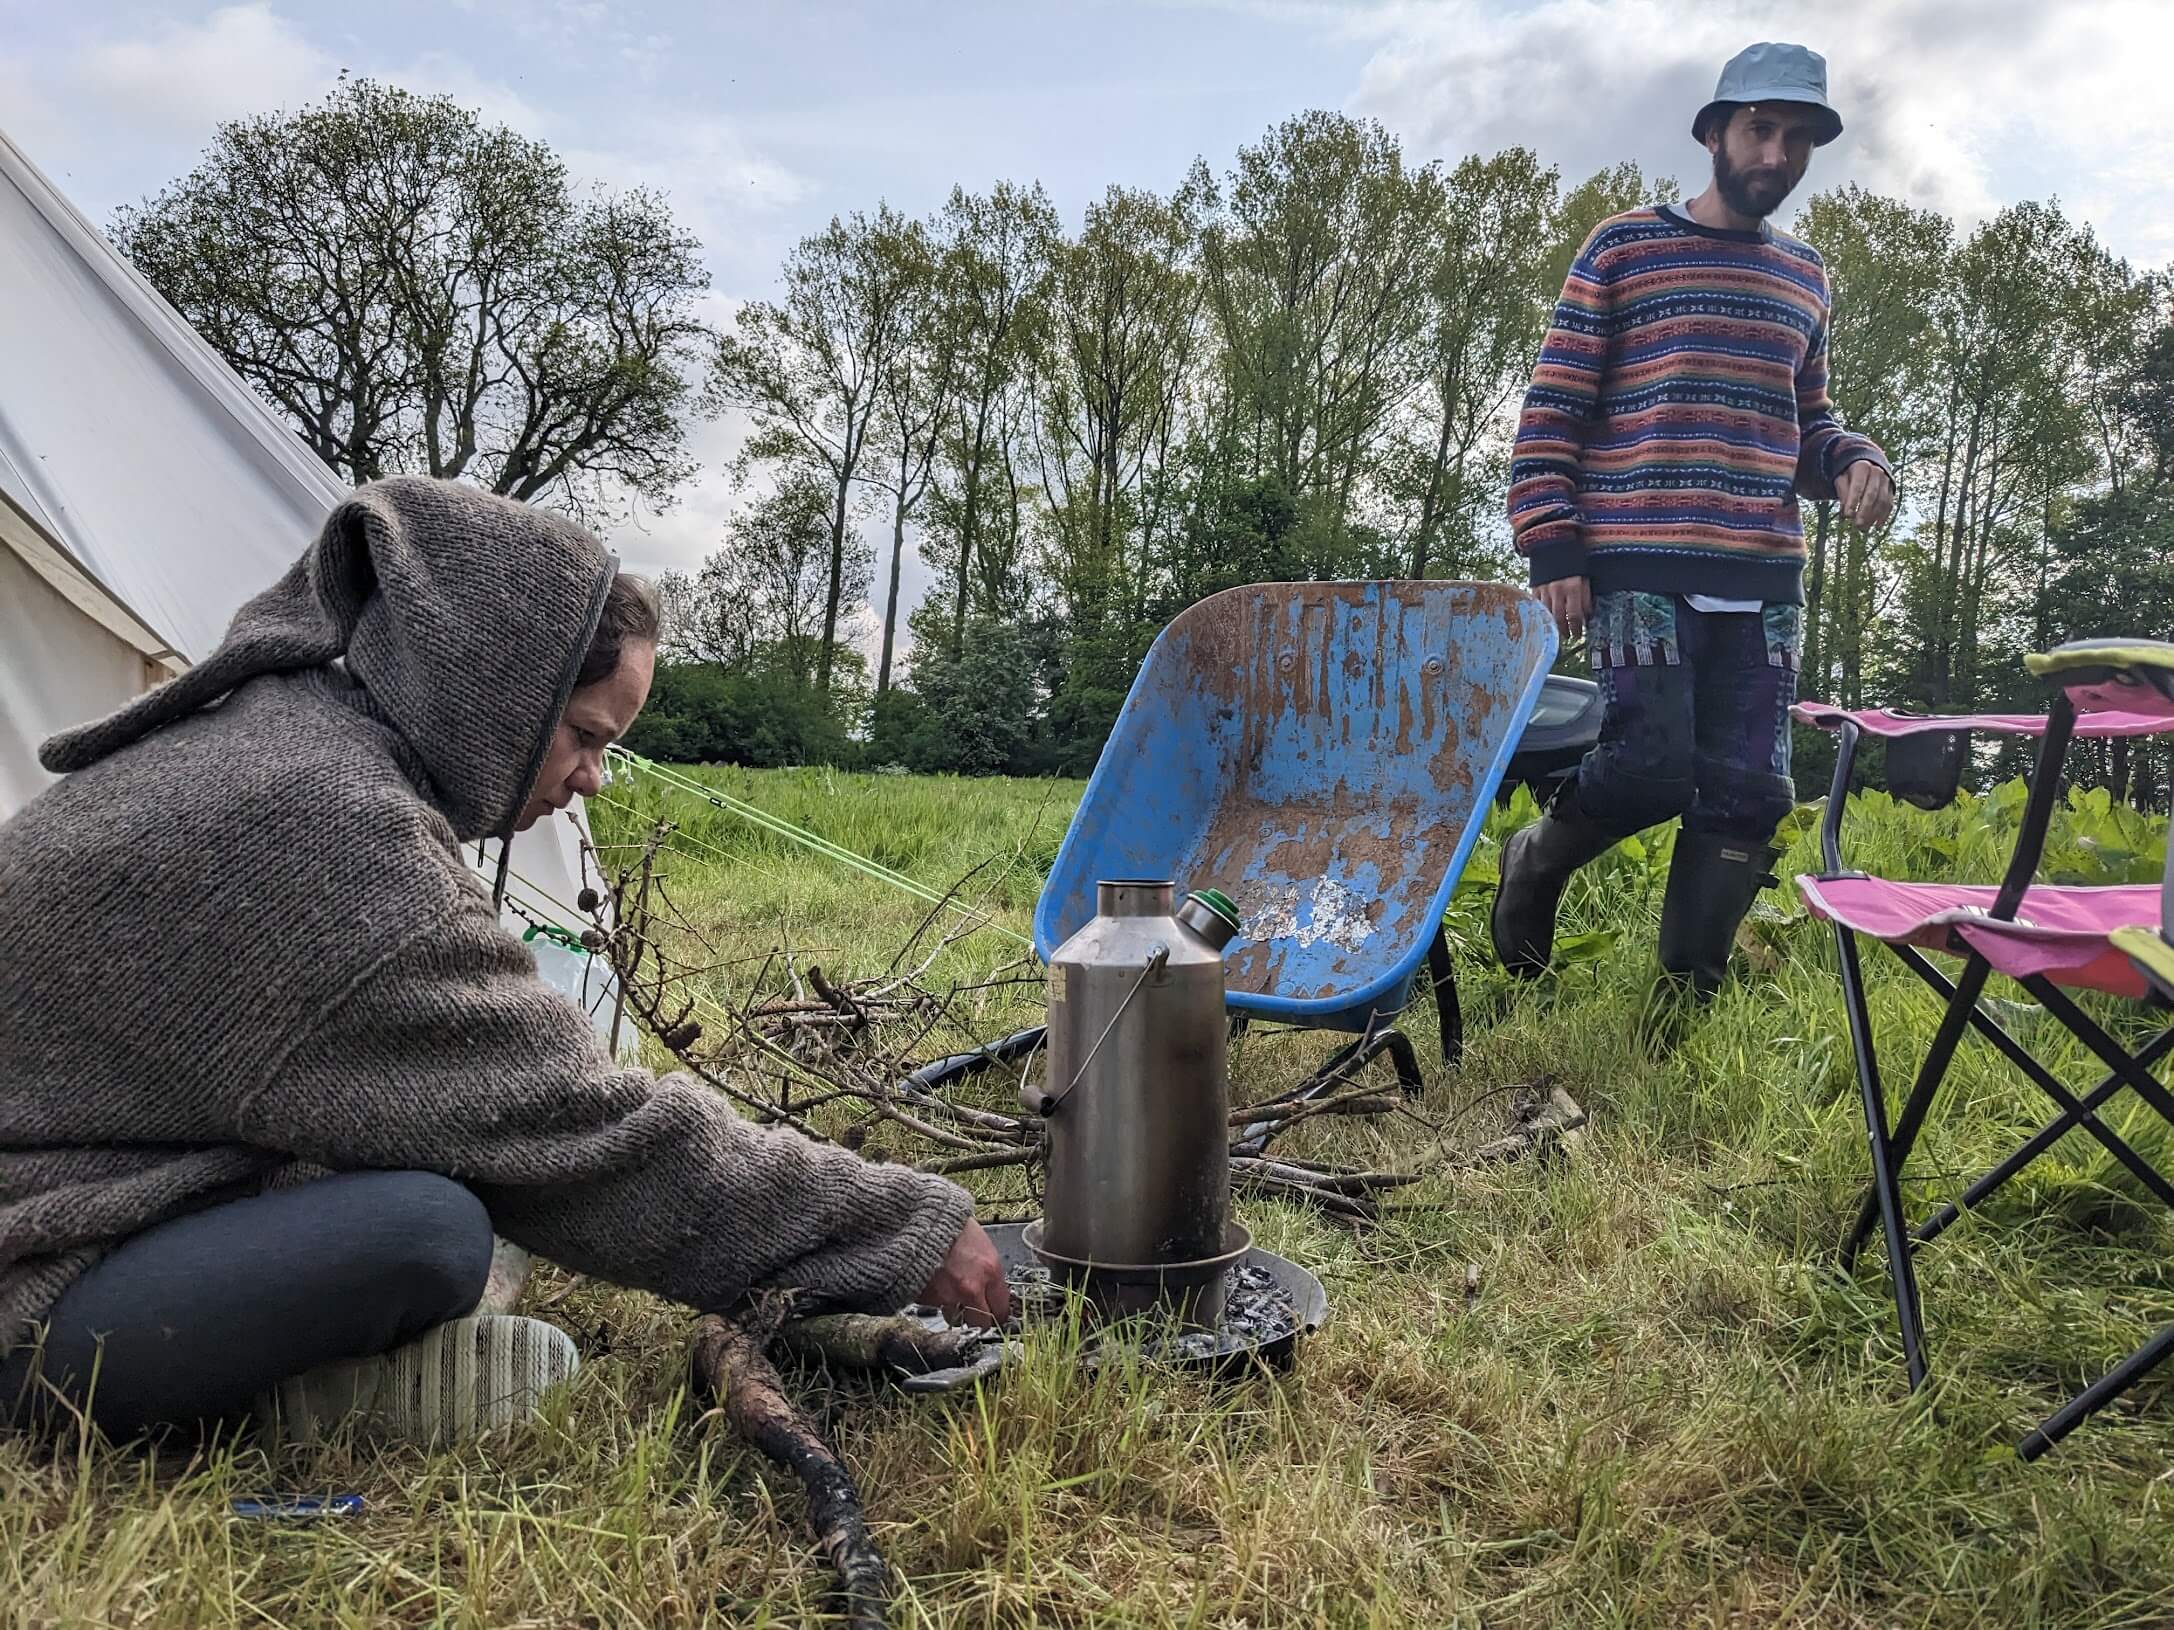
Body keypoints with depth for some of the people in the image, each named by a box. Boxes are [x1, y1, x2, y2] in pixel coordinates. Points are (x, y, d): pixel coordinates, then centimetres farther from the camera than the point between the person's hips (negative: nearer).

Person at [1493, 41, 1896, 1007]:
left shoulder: (1802, 276, 19)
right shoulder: (1623, 248, 3)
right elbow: (1553, 407, -1)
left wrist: (1854, 461, 2)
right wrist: (1552, 548, -11)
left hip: (1764, 574, 6)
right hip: (1639, 563, -5)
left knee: (1747, 795, 1)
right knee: (1653, 764, -16)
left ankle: (1684, 1005, 12)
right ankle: (1534, 863, 16)